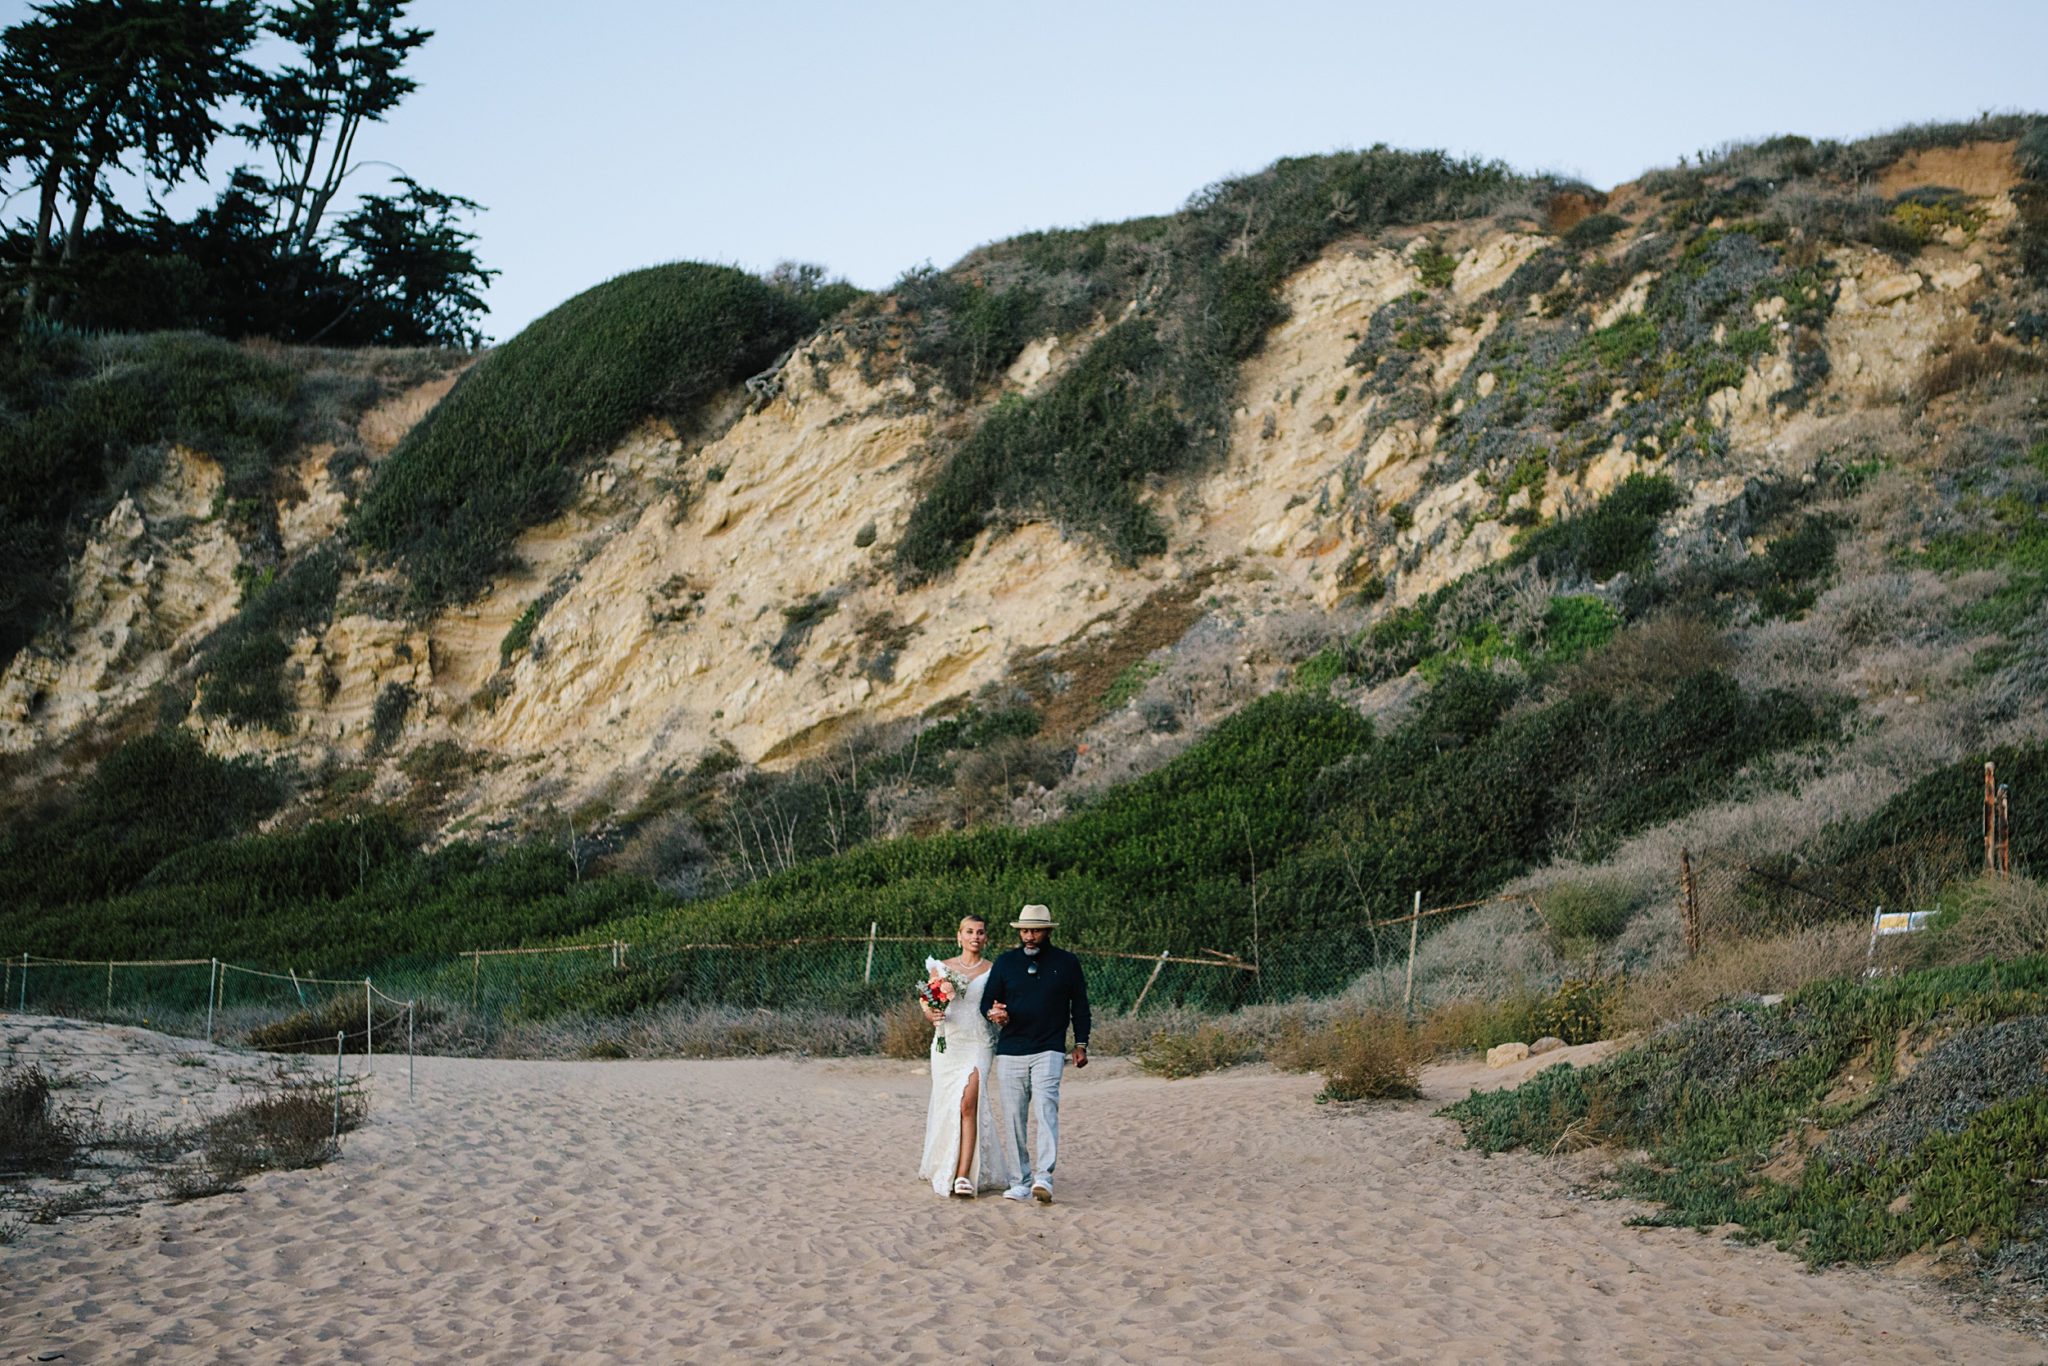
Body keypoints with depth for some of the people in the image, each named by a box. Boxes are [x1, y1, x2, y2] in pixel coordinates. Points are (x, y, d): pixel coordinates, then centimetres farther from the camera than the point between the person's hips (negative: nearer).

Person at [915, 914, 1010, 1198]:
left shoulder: (992, 971, 6)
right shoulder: (943, 968, 9)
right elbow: (928, 1008, 11)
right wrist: (932, 1015, -12)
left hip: (978, 1046, -2)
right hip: (946, 1045, 2)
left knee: (968, 1105, -17)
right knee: (945, 1108, 7)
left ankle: (963, 1177, -21)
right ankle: (943, 1170, 26)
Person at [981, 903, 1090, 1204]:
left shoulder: (1066, 963, 7)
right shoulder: (1005, 962, 9)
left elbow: (1080, 1005, 13)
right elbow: (987, 1001, 9)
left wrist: (1081, 1045, 7)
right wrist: (994, 1013, -14)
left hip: (1049, 1052, -3)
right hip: (1009, 1052, 3)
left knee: (1045, 1109, -19)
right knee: (1014, 1119, 2)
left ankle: (1044, 1177, -26)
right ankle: (1021, 1182, 8)